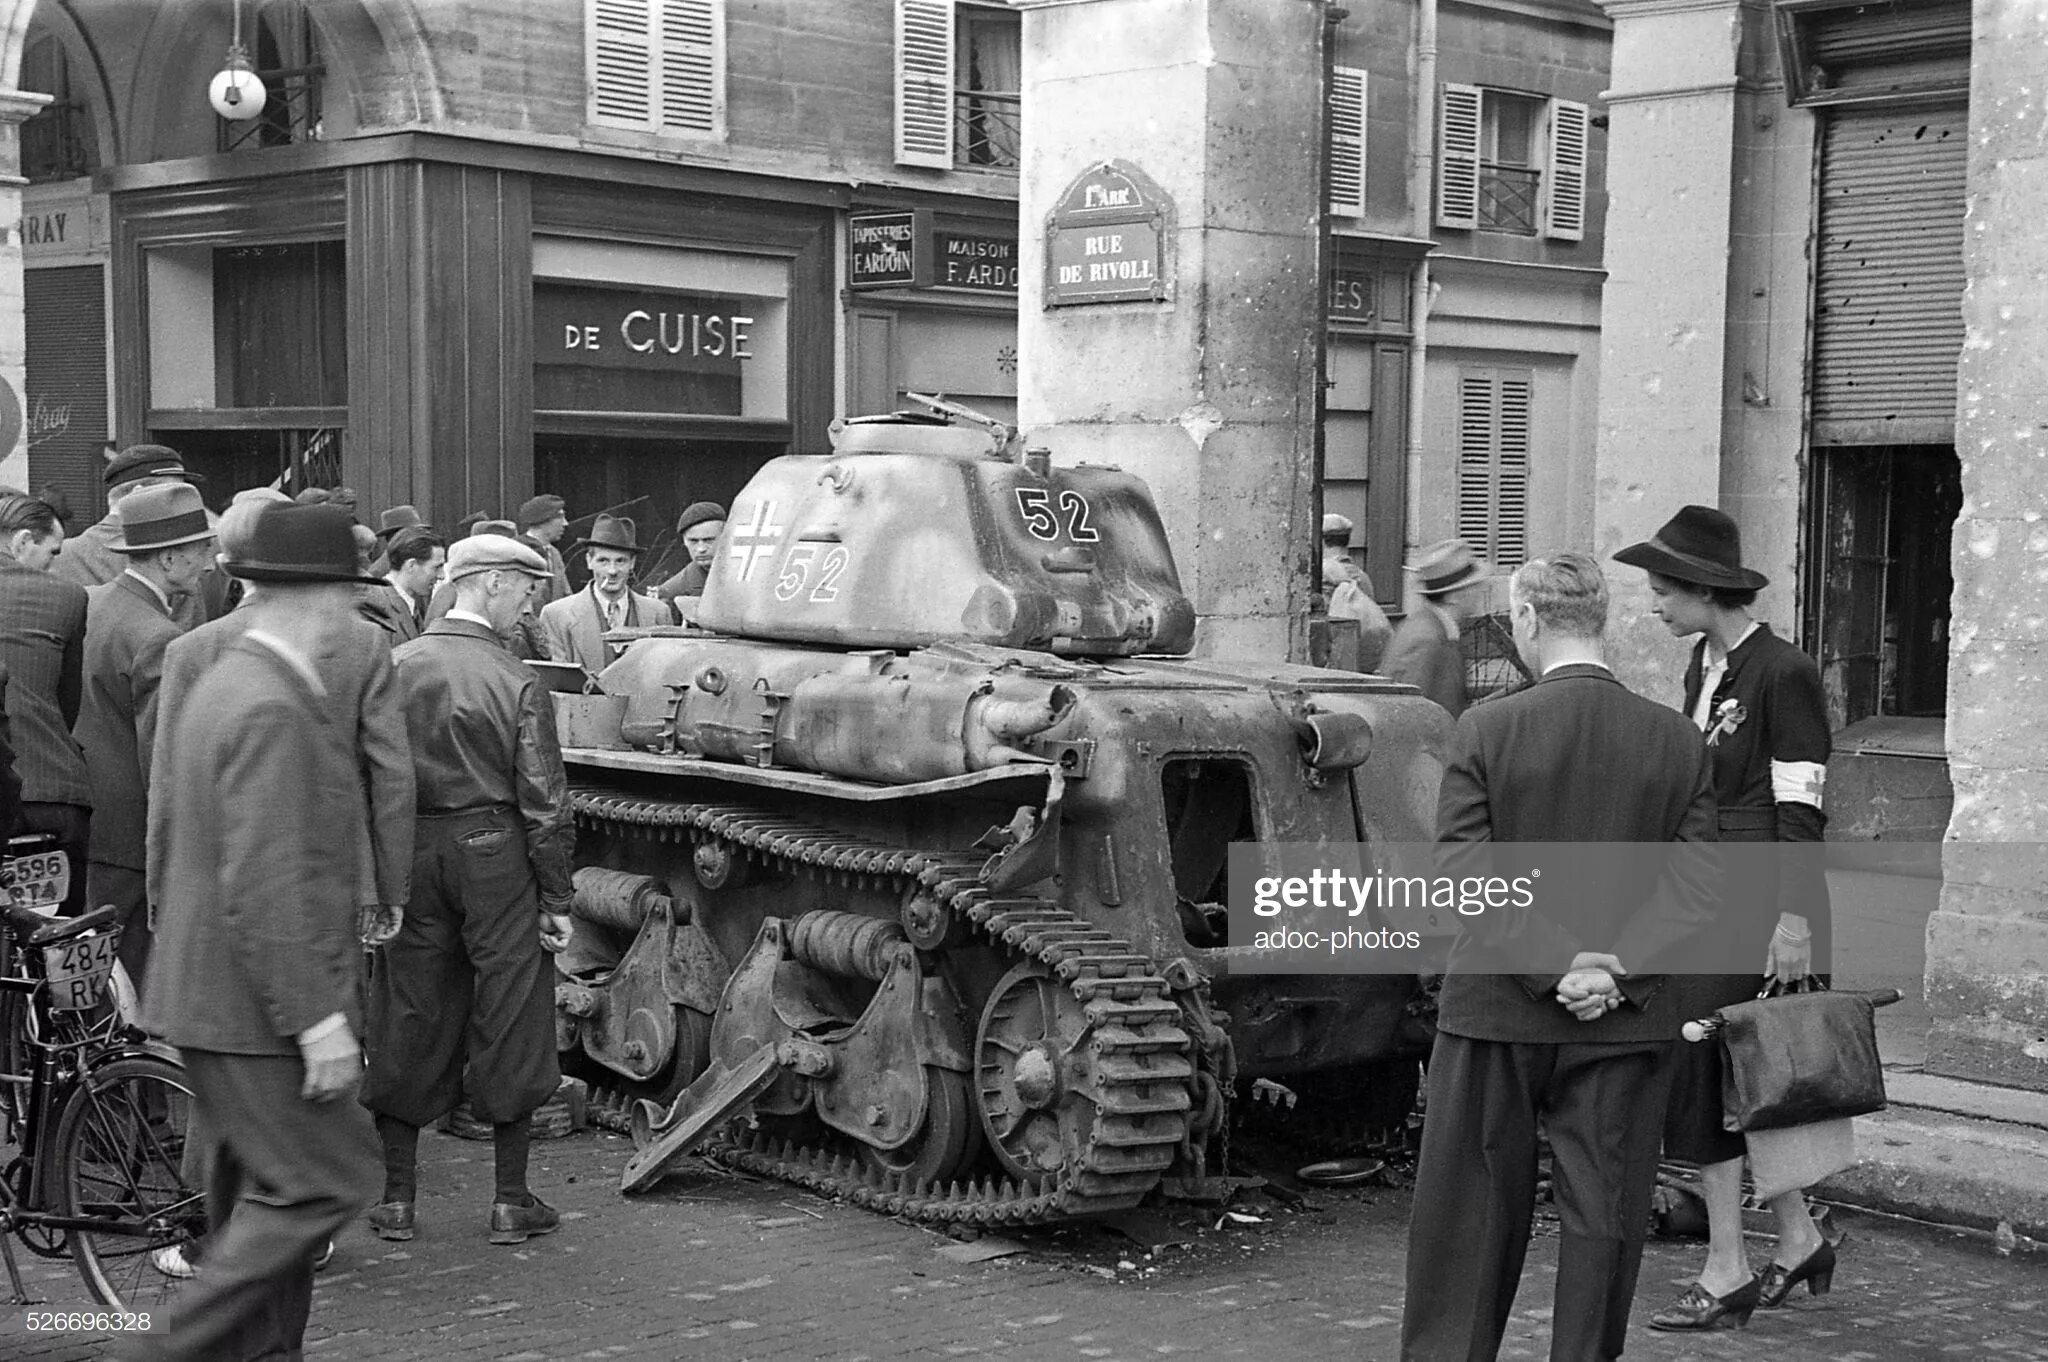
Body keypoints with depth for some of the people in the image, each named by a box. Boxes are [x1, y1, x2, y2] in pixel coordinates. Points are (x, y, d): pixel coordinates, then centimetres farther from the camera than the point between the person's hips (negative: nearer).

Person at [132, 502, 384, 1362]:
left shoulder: (217, 687, 12)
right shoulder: (272, 711, -20)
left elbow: (174, 834, 21)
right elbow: (268, 886, -25)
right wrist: (317, 1018, -22)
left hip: (208, 995, 10)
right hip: (257, 1006, -10)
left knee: (260, 1193, 16)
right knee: (325, 1182, -6)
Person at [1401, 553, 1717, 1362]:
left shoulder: (1487, 729, -9)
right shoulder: (1678, 741, -1)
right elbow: (1694, 889, -5)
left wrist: (1556, 967, -11)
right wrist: (1617, 971, -8)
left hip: (1495, 1012, -1)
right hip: (1625, 1025, 2)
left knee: (1470, 1211, 11)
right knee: (1603, 1217, 10)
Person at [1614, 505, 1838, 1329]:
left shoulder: (1783, 673, -14)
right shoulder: (1704, 665, 12)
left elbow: (1800, 809, -15)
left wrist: (1794, 919, -18)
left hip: (1760, 892, -8)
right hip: (1706, 889, 8)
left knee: (1700, 1065, -7)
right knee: (1739, 1074, 11)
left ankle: (1726, 1272, 1)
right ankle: (1798, 1239, 26)